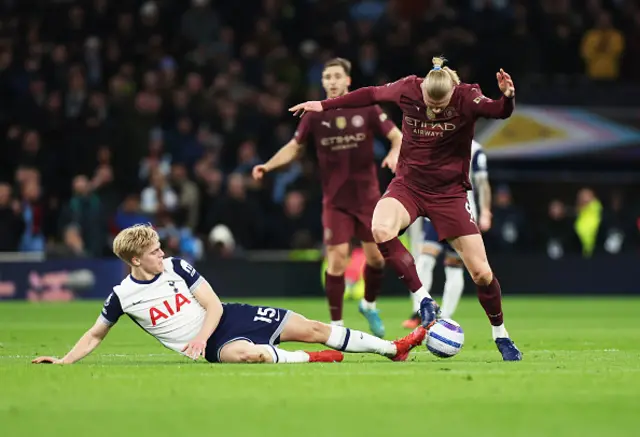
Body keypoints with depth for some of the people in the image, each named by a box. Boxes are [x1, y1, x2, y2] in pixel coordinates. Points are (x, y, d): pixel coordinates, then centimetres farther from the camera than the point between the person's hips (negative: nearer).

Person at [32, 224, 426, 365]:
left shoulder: (176, 267, -2)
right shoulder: (123, 297, -8)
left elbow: (214, 306, -2)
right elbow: (95, 336, 5)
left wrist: (200, 337, -20)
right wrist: (63, 361, -8)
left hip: (228, 317, 3)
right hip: (210, 346, -3)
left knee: (312, 328, -2)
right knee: (245, 354, -41)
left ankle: (393, 348, 4)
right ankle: (309, 359, -19)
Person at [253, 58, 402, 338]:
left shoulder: (366, 109, -4)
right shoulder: (316, 115, -1)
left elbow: (397, 136, 1)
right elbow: (295, 147, 9)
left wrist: (394, 154, -21)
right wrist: (268, 166, -5)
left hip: (367, 196, 1)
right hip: (335, 199, -1)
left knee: (376, 256, 3)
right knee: (337, 258, -10)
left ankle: (369, 304, 32)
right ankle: (336, 323, 2)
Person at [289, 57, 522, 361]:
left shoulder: (466, 98, -17)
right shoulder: (408, 90, -10)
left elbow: (500, 112, -33)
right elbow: (371, 95, 7)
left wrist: (507, 97, -55)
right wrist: (324, 105, 11)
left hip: (449, 192, -1)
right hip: (409, 184, 1)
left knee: (481, 272, -5)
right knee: (380, 229, -32)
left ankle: (501, 336, 20)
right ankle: (424, 300, -19)